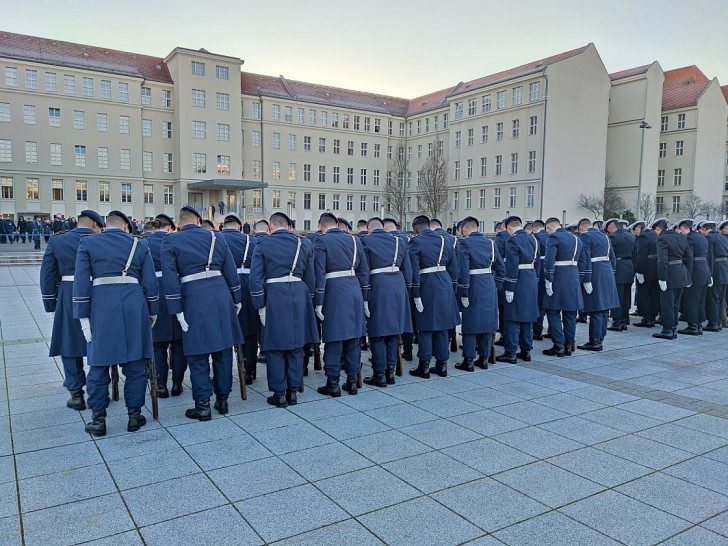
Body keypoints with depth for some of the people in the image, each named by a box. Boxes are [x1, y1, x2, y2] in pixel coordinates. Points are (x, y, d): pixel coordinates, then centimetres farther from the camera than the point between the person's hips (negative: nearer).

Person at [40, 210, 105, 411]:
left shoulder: (57, 242, 3)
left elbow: (48, 276, 3)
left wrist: (51, 305, 9)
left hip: (68, 300, 0)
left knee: (70, 341, 11)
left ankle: (76, 392, 11)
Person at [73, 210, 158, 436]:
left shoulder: (87, 243, 7)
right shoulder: (139, 244, 9)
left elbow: (81, 282, 0)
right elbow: (150, 282, 6)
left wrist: (83, 316, 2)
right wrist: (153, 312, 14)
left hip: (101, 307, 0)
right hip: (134, 306, 1)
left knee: (99, 364, 8)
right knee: (135, 364, 9)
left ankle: (98, 419, 15)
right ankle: (134, 415, 16)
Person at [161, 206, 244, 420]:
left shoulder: (170, 242, 2)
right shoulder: (216, 237, 10)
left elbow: (170, 278, -6)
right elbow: (231, 272, 10)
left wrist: (177, 310, -4)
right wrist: (236, 300, 18)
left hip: (194, 300, -3)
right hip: (221, 297, 3)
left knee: (198, 355, 5)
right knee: (223, 350, 12)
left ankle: (202, 404, 8)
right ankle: (222, 399, 22)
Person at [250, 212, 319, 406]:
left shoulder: (263, 244, -1)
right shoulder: (302, 244, 8)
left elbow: (255, 278, -7)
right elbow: (310, 278, 10)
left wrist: (260, 306, -2)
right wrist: (308, 302, 18)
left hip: (274, 297, -3)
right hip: (299, 297, 3)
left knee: (276, 347, 7)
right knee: (296, 346, 12)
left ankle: (279, 393, 13)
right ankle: (293, 390, 21)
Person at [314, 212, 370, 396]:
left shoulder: (321, 241, -4)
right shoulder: (354, 240, 10)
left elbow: (319, 273, -10)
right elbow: (364, 270, 10)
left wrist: (318, 303, -7)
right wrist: (365, 299, 15)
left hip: (334, 292, -4)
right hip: (354, 291, 5)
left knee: (334, 339, 3)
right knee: (353, 339, 11)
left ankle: (333, 383, 9)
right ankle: (352, 381, 19)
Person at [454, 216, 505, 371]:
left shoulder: (464, 243, -10)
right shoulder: (490, 243, 9)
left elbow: (463, 271, -18)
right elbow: (501, 268, 10)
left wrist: (463, 293, -15)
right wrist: (494, 285, 16)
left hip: (474, 287, -6)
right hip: (489, 288, 6)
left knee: (470, 324, 2)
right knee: (487, 323, 13)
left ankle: (468, 361, 7)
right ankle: (484, 358, 20)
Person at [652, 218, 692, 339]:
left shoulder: (662, 239, -14)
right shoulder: (682, 237, 10)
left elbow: (662, 261, -22)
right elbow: (689, 257, 13)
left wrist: (662, 279, -19)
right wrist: (688, 275, 17)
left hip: (670, 275, -8)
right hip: (682, 274, 8)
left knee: (667, 304, 1)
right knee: (675, 304, 16)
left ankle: (668, 330, 6)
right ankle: (673, 329, 23)